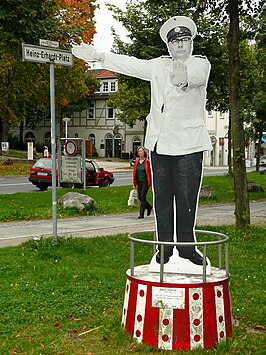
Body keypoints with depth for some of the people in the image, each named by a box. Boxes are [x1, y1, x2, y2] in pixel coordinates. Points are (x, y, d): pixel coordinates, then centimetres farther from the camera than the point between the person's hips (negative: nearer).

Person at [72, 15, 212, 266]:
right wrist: (97, 56, 16)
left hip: (188, 144, -4)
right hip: (159, 142, 5)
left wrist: (184, 77, -50)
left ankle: (186, 247, 13)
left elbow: (195, 74, -26)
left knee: (186, 198, -1)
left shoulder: (201, 64, -2)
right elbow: (131, 64, 19)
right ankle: (164, 247, 16)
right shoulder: (159, 65, 14)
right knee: (161, 198, 7)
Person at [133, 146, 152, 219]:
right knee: (139, 197, 8)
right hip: (139, 182, 6)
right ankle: (149, 207, 33)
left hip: (145, 181, -6)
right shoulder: (136, 161, 7)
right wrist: (134, 183, 8)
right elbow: (134, 173, 11)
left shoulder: (147, 161, -8)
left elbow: (150, 173, -7)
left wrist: (150, 184, -9)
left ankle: (141, 214, -2)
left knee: (143, 196, -9)